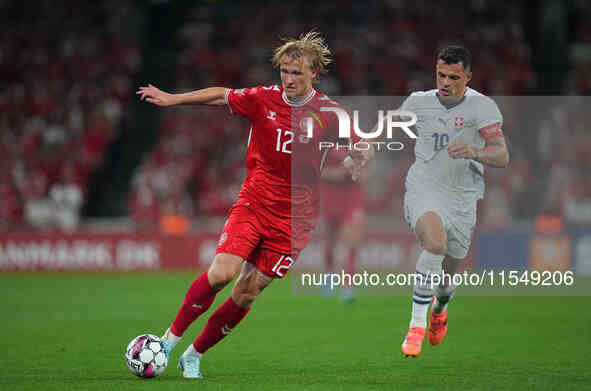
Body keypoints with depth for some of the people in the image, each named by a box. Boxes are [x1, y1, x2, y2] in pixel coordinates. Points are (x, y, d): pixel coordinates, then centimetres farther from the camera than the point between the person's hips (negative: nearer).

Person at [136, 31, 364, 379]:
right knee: (221, 274, -20)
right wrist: (172, 99, 12)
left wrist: (357, 161, -16)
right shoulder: (264, 99, -3)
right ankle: (171, 337, -2)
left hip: (294, 217, 0)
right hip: (253, 203, 0)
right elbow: (221, 96, 12)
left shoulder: (328, 113, -5)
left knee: (247, 294, -2)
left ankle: (195, 355, 13)